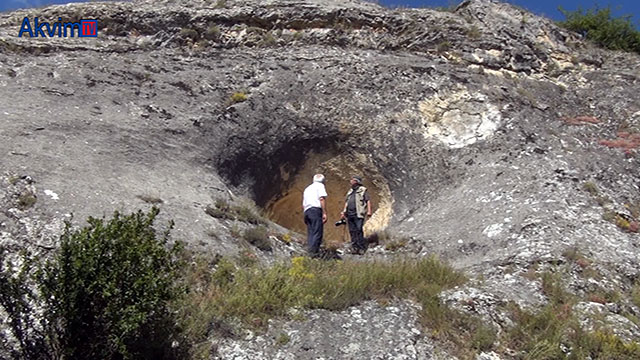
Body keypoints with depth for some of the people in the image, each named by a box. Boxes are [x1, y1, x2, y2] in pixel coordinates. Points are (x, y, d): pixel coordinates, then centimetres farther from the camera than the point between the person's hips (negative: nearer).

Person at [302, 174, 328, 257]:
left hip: (307, 211, 7)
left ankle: (310, 253, -2)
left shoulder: (307, 188, 29)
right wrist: (324, 213, -12)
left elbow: (303, 205, 26)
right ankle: (314, 253, -21)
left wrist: (305, 216, 29)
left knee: (310, 234, 5)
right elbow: (322, 199, -8)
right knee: (317, 233, -12)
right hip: (316, 210, -7)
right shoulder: (320, 186, 7)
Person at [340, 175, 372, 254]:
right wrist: (344, 212, 17)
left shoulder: (363, 190, 4)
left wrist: (369, 211, -13)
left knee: (359, 231, -10)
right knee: (352, 231, 4)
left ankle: (361, 248, -6)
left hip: (358, 214, -6)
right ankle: (354, 247, 8)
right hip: (349, 214, 6)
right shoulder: (350, 191, 22)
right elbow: (346, 202, 25)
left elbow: (368, 201, -2)